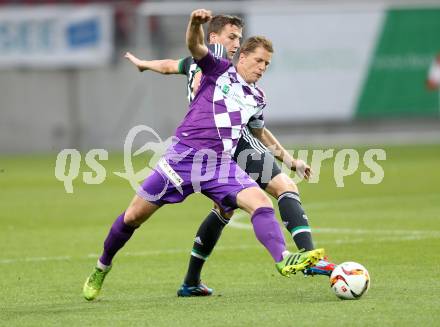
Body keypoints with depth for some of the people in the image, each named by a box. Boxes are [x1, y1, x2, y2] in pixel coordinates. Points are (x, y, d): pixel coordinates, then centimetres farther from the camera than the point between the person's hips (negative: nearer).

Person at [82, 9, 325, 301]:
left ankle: (284, 260, -39)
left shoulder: (258, 99, 18)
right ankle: (102, 268, 25)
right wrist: (196, 24, -34)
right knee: (134, 216, 3)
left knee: (260, 201, -23)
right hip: (183, 155, -3)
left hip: (221, 165, 3)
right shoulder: (219, 71, 5)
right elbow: (195, 46, -13)